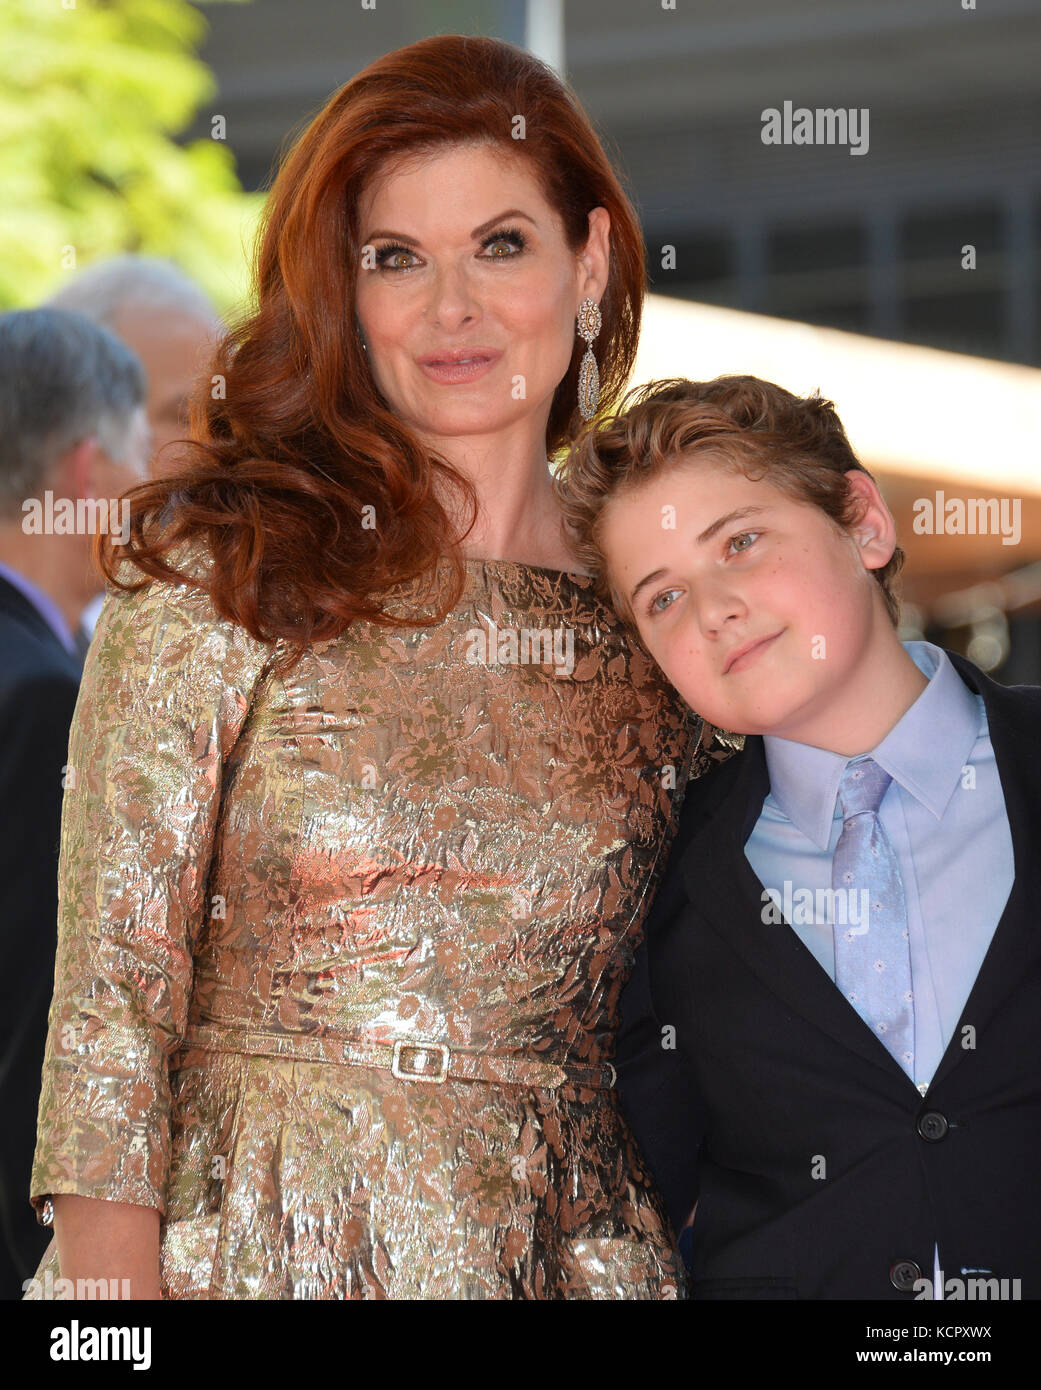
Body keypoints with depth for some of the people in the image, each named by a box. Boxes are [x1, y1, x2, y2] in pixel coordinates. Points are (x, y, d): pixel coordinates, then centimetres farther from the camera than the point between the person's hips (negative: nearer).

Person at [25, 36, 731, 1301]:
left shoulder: (654, 630, 5)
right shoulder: (223, 573, -5)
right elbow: (112, 994, -8)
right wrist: (114, 1292, -15)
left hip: (566, 1252, 3)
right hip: (253, 1256, -3)